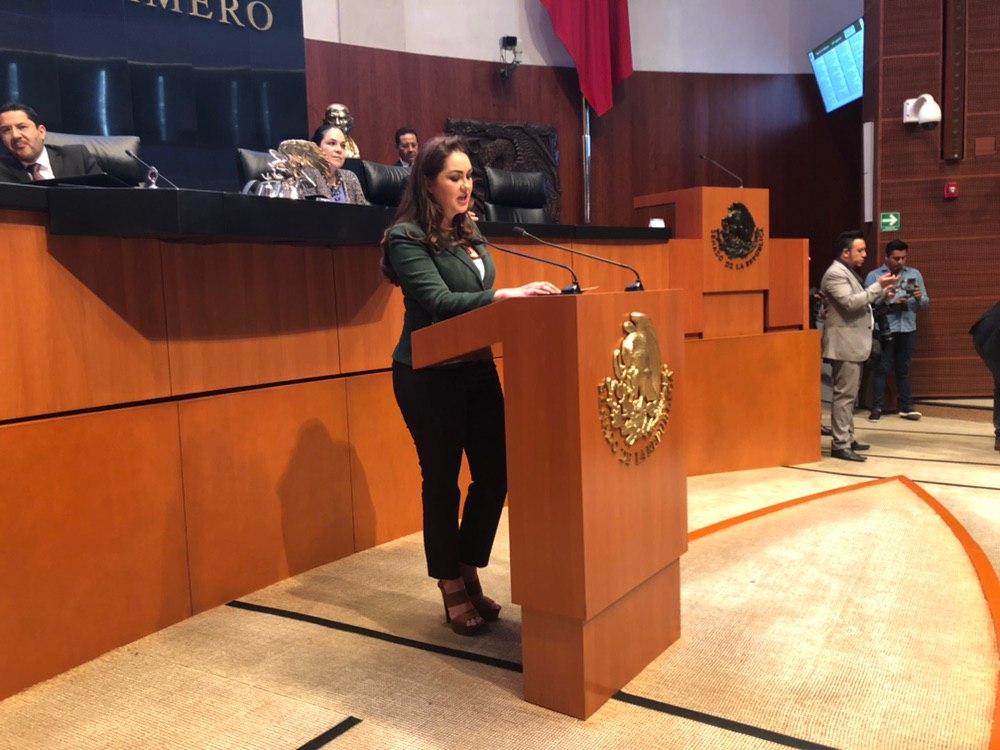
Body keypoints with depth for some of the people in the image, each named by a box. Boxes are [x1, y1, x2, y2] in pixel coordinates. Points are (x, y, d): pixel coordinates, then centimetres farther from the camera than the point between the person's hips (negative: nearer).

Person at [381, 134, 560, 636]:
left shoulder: (469, 232, 13)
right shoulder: (407, 237, -11)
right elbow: (437, 301, -23)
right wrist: (506, 295, -31)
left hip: (477, 369, 7)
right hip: (429, 377, -7)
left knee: (494, 475, 6)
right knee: (441, 479, 4)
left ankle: (469, 571, 27)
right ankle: (452, 589, 21)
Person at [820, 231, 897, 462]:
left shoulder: (849, 272, 20)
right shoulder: (835, 274, -13)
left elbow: (859, 301, 27)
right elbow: (850, 302, -24)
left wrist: (882, 294, 14)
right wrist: (878, 286, -21)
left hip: (855, 344, 11)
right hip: (844, 344, -11)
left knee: (850, 394, 14)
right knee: (845, 394, -10)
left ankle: (847, 439, 22)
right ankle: (840, 445, -8)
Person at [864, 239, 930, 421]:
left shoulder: (914, 274, 12)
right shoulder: (874, 276, 1)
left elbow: (925, 304, 11)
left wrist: (919, 298, -10)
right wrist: (890, 304, -18)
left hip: (908, 329, 3)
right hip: (884, 330, -3)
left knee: (903, 369, 10)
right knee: (882, 369, -1)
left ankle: (906, 407, 15)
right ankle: (876, 408, 1)